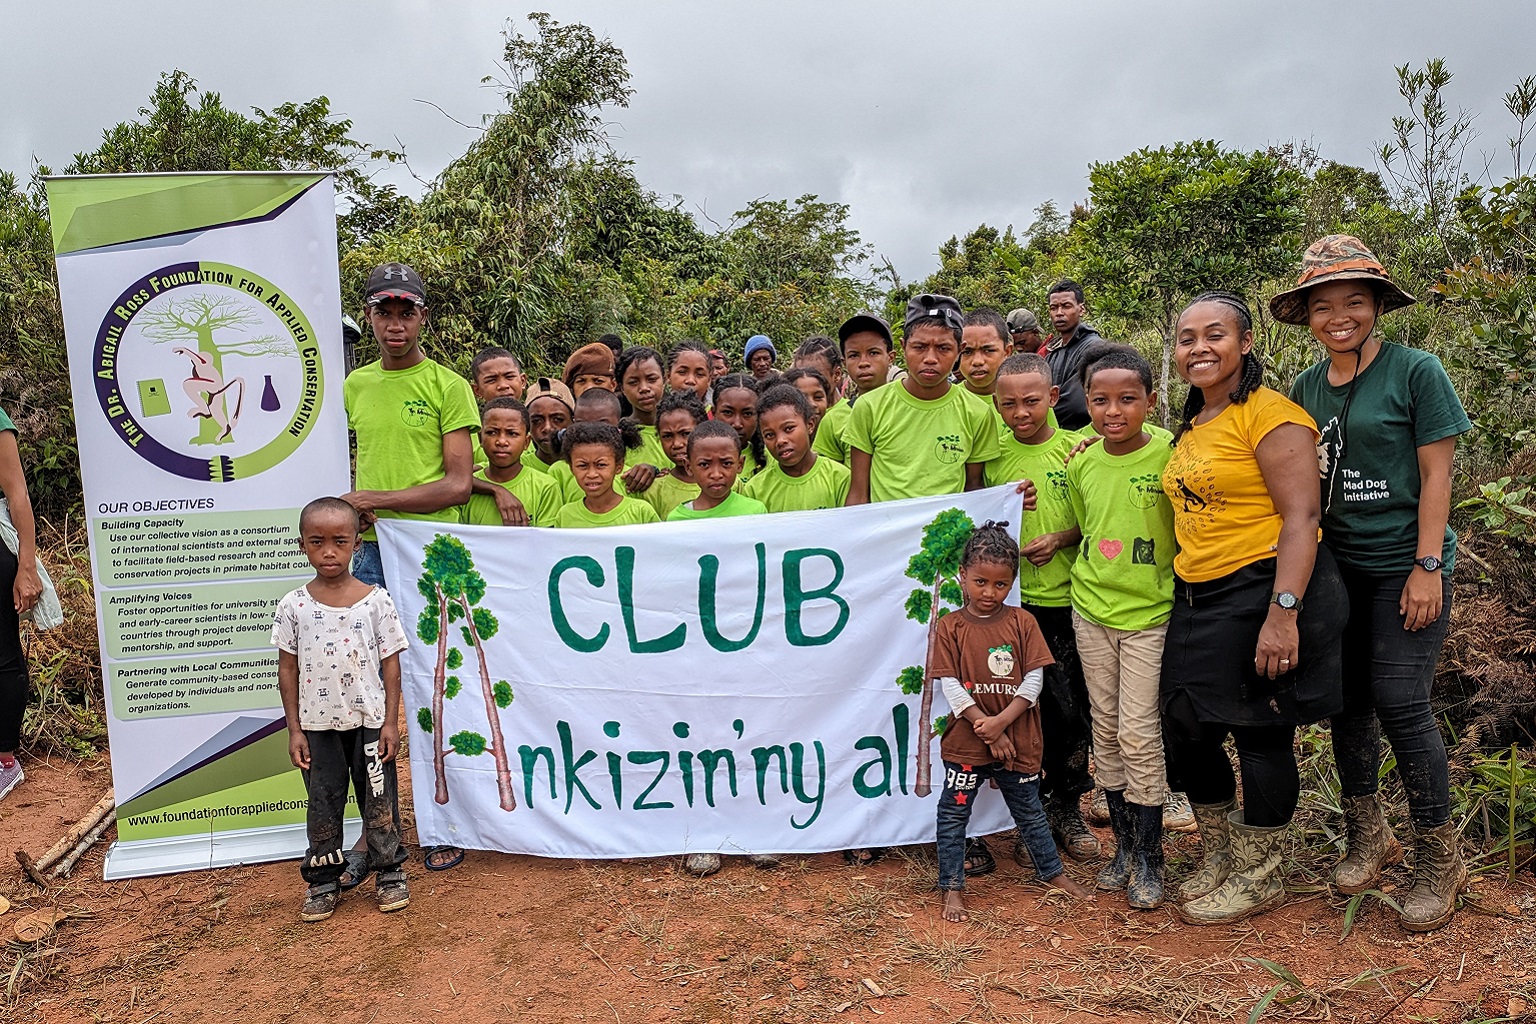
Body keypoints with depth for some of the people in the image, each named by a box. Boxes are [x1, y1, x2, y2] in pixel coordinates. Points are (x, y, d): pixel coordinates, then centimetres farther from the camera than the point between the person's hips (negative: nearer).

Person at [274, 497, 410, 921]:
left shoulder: (375, 600, -5)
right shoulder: (294, 606, -2)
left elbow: (390, 663, -2)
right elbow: (288, 669, 2)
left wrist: (391, 722, -5)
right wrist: (294, 730, 0)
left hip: (370, 721, -1)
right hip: (318, 725, 1)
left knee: (379, 799, 8)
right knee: (323, 803, 11)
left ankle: (389, 871, 24)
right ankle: (323, 880, 26)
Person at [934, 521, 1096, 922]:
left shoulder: (1022, 622, -1)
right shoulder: (950, 627, -6)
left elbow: (1034, 679, -5)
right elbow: (950, 686, -10)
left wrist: (1001, 721, -16)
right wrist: (986, 728, -14)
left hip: (1017, 740, 1)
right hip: (966, 741, -1)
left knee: (1029, 811, 18)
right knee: (953, 814, 5)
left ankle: (1052, 872, 37)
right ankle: (952, 888, 19)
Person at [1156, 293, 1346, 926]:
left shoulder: (1269, 413, -11)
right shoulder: (1192, 427, 15)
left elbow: (1300, 518, -18)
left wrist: (1282, 613, -24)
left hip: (1263, 593, -8)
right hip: (1198, 601, 8)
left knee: (1260, 733, 4)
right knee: (1187, 730, 12)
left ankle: (1260, 876, 23)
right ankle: (1221, 853, 34)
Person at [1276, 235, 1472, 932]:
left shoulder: (1415, 371, -7)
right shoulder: (1306, 388, 7)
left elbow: (1436, 474, -8)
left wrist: (1427, 567, -13)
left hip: (1403, 565, -5)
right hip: (1336, 566, 5)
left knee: (1399, 703, -7)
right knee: (1348, 701, 10)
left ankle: (1439, 858, 12)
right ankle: (1368, 837, 27)